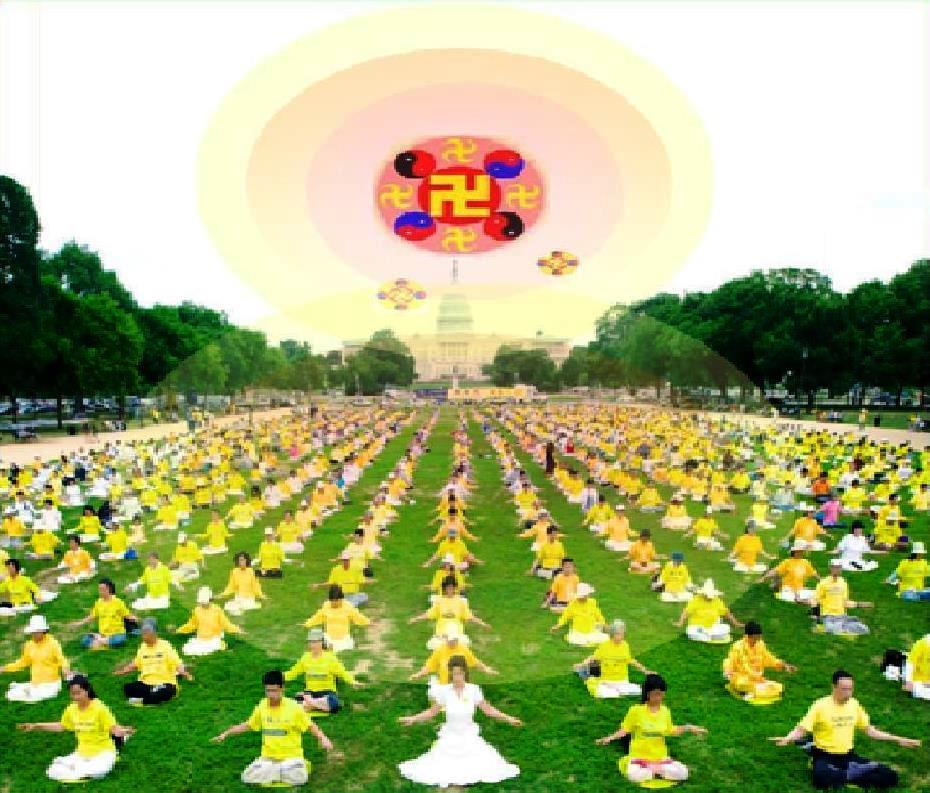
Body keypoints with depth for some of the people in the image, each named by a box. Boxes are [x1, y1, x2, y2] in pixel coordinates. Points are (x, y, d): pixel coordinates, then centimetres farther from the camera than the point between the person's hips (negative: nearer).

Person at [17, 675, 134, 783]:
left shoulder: (99, 707, -18)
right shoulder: (71, 709, -1)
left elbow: (113, 727, -19)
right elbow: (61, 726, 18)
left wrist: (122, 731, -43)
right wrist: (36, 725, 15)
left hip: (103, 751, -6)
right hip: (82, 753, 6)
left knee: (98, 771, -37)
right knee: (53, 772, -13)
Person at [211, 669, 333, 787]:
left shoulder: (294, 707, -10)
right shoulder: (261, 706, 0)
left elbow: (310, 726, -4)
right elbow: (248, 725, 15)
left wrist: (323, 738, -21)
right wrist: (225, 734, 10)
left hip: (291, 756, -4)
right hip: (268, 757, 4)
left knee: (298, 779, -29)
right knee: (247, 778, -17)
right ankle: (276, 771, 10)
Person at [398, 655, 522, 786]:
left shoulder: (473, 690, -11)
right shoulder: (444, 691, -11)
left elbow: (488, 709, -5)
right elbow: (432, 712, -1)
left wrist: (508, 718, -12)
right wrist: (413, 719, -9)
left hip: (470, 737, 0)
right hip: (450, 738, 0)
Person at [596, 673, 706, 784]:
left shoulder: (665, 711, 1)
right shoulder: (636, 710, -10)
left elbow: (669, 730, 16)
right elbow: (625, 729, -3)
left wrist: (688, 728, 6)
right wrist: (611, 737, -18)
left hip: (661, 757, 3)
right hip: (639, 756, -3)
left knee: (682, 773, -20)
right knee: (634, 776, -35)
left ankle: (656, 772, -1)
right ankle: (656, 773, -7)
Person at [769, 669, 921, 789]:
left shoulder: (854, 704, 4)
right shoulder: (821, 705, -11)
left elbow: (870, 730, 16)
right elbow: (801, 730, -12)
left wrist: (898, 740, 12)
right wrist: (787, 739, -33)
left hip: (848, 756, 4)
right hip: (825, 756, -4)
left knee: (890, 776, -15)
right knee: (822, 778, -40)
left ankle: (848, 774, -11)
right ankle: (854, 773, -15)